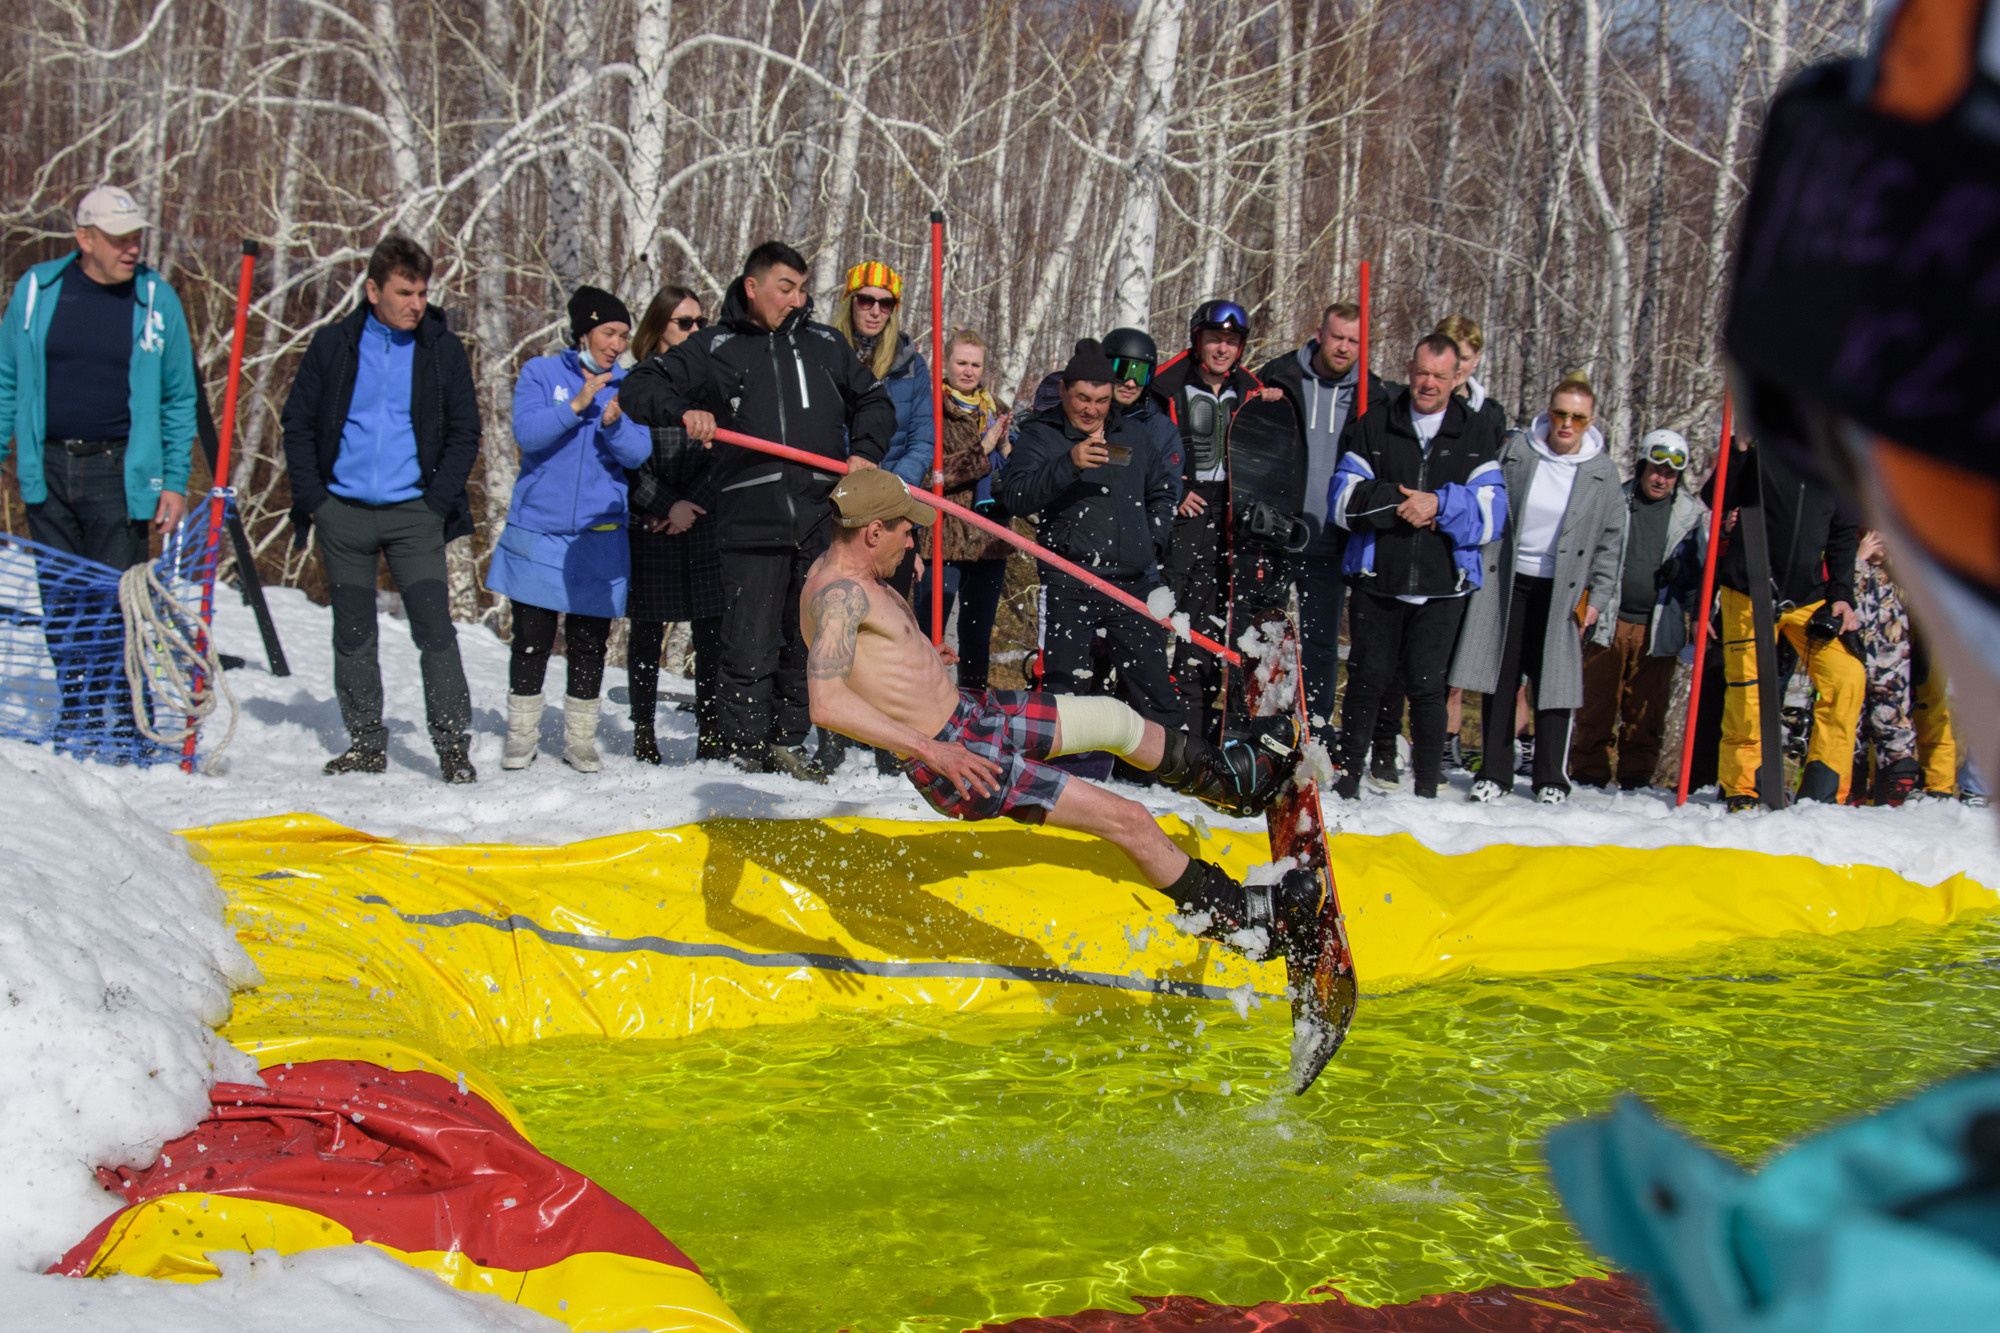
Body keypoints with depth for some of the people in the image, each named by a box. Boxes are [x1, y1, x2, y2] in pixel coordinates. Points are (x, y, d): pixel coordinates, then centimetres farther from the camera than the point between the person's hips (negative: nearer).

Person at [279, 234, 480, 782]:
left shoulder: (443, 349, 2)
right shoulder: (333, 345, 3)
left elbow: (465, 432, 5)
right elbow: (298, 423, 7)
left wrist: (438, 501, -5)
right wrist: (312, 500, -2)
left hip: (413, 514, -1)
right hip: (343, 514, 2)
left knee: (435, 629, -10)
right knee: (353, 635, 8)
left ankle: (453, 744, -4)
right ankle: (366, 742, 19)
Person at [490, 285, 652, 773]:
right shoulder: (541, 373, 2)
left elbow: (638, 453, -2)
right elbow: (527, 433, -12)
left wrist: (615, 424, -22)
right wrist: (577, 406, -23)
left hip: (599, 536, 2)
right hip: (538, 528, -2)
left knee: (590, 643, 4)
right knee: (532, 640, 1)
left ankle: (580, 740, 13)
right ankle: (522, 735, 13)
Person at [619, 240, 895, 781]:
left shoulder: (826, 346, 16)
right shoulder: (714, 348, 7)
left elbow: (872, 401, 27)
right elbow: (639, 388, 4)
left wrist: (865, 452, 9)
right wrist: (683, 411, -16)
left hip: (820, 521, 3)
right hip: (751, 526, -3)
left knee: (809, 644, 8)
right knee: (750, 649, -5)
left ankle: (787, 743, 21)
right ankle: (745, 753, 6)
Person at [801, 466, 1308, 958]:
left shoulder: (842, 566, 5)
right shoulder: (838, 593, -26)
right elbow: (827, 703, -39)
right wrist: (931, 749, -40)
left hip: (968, 712, 10)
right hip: (955, 760, -10)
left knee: (1115, 718, 22)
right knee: (1131, 821, -6)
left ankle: (1227, 778, 47)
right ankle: (1238, 918, 11)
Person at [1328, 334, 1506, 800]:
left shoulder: (1476, 434, 7)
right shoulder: (1373, 425, 7)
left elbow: (1492, 512, -1)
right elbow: (1343, 497, -1)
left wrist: (1439, 504, -16)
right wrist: (1401, 505, -12)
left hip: (1442, 585, 0)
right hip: (1376, 576, 0)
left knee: (1427, 685, 1)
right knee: (1367, 678, 5)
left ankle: (1427, 787, 8)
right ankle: (1348, 776, 15)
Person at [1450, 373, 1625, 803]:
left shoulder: (1603, 472, 2)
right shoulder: (1515, 451, 0)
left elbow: (1610, 542, 7)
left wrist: (1598, 598, 3)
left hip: (1562, 590, 0)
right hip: (1506, 581, 0)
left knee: (1554, 682, 0)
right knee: (1499, 676, 2)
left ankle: (1552, 778, 11)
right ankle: (1494, 772, 12)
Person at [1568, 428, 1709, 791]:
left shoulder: (1693, 515, 8)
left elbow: (1700, 571, 14)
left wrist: (1699, 616, 6)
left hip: (1660, 629, 1)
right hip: (1609, 623, -1)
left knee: (1646, 711, 5)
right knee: (1596, 707, 0)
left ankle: (1637, 777, 13)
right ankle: (1589, 774, 8)